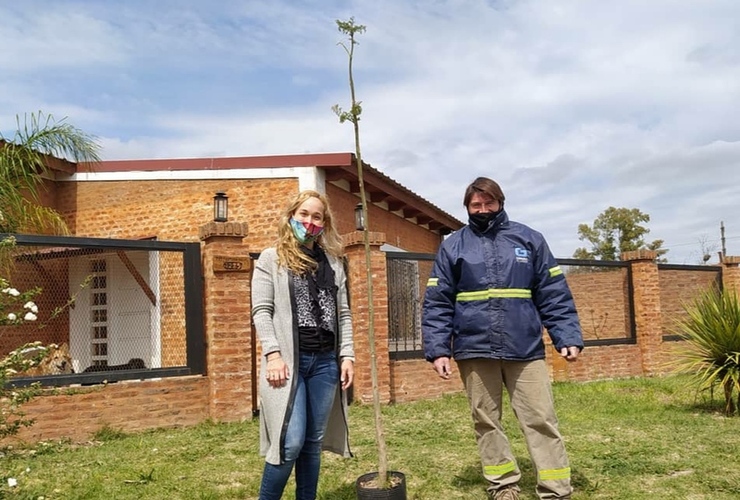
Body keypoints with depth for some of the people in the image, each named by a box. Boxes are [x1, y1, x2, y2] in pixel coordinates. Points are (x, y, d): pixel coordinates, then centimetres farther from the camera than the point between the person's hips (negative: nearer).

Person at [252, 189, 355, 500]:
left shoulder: (333, 263, 15)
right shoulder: (271, 259, 4)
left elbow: (343, 313, 14)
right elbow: (261, 311, -3)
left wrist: (347, 355, 5)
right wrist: (273, 354, -13)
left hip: (325, 361, 4)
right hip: (289, 360, -4)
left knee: (314, 441, 9)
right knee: (291, 442, -10)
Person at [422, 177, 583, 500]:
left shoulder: (529, 239, 7)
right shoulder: (452, 246, 6)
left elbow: (554, 295, 5)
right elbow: (437, 303, 3)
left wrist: (568, 337, -6)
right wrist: (438, 348, -7)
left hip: (525, 348, 0)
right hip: (474, 350, 1)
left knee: (541, 419, 0)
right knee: (486, 422, 9)